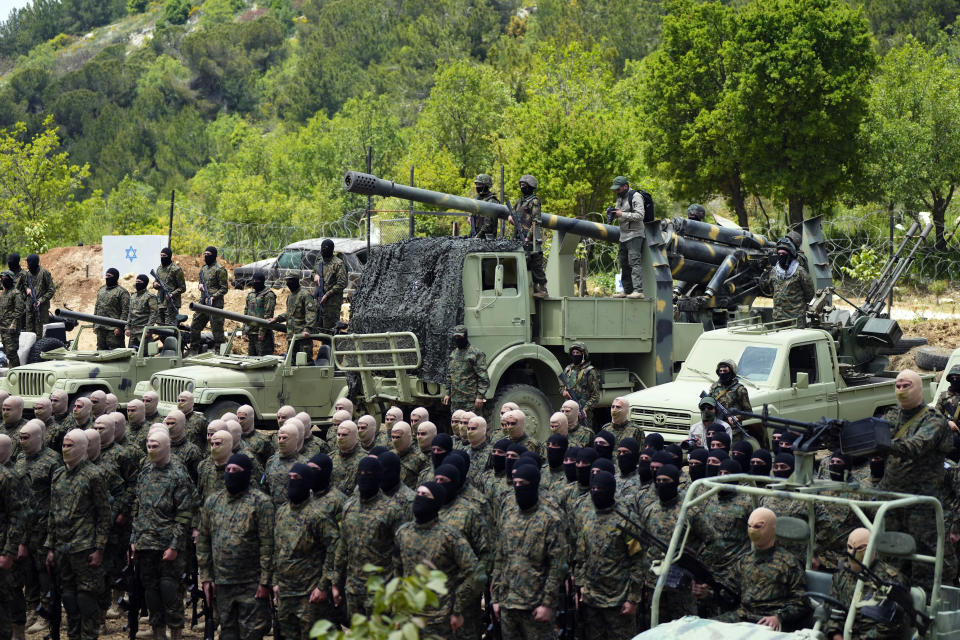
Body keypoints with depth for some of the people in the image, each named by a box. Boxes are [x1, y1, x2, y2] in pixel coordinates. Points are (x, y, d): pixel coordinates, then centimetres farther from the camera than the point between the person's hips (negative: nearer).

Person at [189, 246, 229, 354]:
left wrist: (213, 297, -22)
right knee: (194, 326, 11)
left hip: (215, 303, -8)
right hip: (202, 303, 8)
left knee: (217, 329, -6)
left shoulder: (219, 269, -9)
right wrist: (200, 285, 3)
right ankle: (193, 351, 22)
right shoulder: (203, 268, 16)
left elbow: (224, 289, -11)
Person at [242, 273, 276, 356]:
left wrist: (262, 332, -18)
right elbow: (246, 313, 19)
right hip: (251, 333, 8)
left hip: (262, 333, -8)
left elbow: (268, 315, -13)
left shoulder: (268, 295, -7)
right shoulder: (250, 295, 17)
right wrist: (245, 332, 12)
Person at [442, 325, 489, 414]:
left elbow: (483, 378, -11)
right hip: (455, 399, 7)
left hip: (470, 399, -7)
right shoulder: (453, 354, 17)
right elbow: (449, 375, 24)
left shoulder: (476, 354, -7)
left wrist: (480, 396, -16)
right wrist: (447, 393, 17)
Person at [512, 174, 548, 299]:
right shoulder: (520, 201, 20)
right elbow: (518, 219, 27)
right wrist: (512, 217, 3)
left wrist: (528, 237, -18)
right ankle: (533, 288, 13)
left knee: (535, 263, -10)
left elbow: (535, 221, -12)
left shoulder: (534, 201, -5)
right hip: (520, 237, 9)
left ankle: (542, 289, -8)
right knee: (525, 264, 8)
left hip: (531, 237, -9)